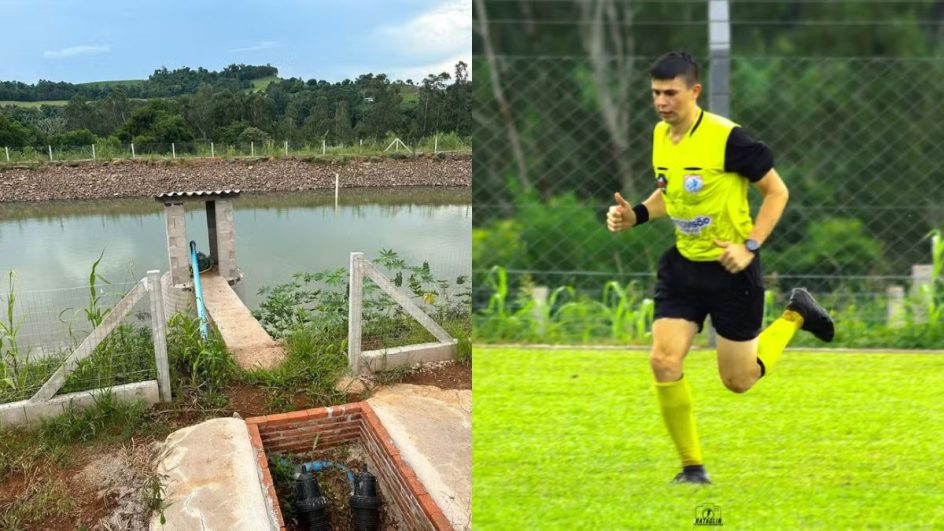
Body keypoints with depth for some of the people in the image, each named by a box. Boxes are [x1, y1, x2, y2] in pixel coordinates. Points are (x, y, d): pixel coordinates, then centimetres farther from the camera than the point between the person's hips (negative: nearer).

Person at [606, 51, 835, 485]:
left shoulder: (727, 137, -18)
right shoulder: (660, 135, 1)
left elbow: (777, 192, -9)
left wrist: (750, 246, -19)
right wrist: (635, 215, -1)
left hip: (731, 269, -5)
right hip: (683, 265, 5)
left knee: (738, 381, 8)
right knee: (663, 361, -10)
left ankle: (795, 315, 35)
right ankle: (693, 468, 9)